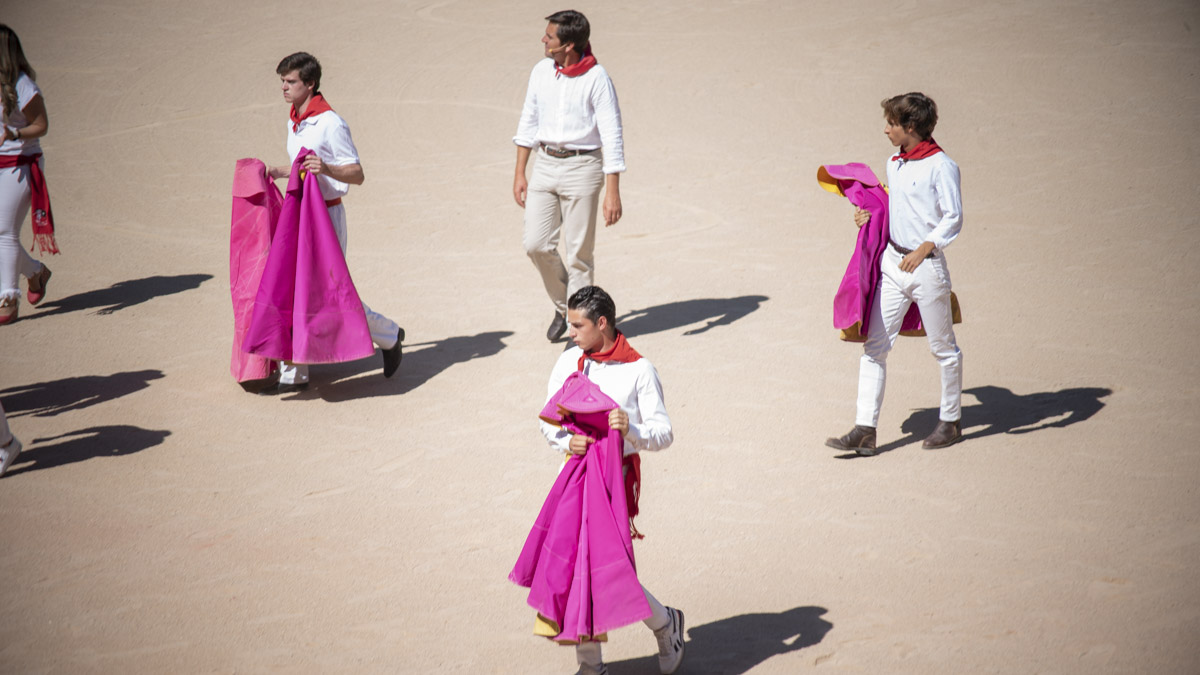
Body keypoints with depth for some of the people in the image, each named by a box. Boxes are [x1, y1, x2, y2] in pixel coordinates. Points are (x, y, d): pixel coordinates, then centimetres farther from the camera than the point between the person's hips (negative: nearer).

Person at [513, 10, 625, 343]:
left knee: (579, 253, -1)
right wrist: (520, 174, 12)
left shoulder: (596, 78, -12)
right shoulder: (541, 71, 4)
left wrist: (613, 192, -16)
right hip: (545, 165, 5)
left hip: (582, 168, -5)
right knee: (536, 245, -2)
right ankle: (563, 305, 22)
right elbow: (528, 124, 14)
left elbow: (612, 137, -12)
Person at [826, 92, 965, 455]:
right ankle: (865, 431, 0)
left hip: (927, 265, -7)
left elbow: (953, 218, -13)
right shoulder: (894, 165, 11)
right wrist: (871, 216, 7)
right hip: (892, 262, 7)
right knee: (874, 346, 0)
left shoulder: (941, 166, -11)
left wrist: (924, 249, -23)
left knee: (943, 348, 9)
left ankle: (951, 421, 25)